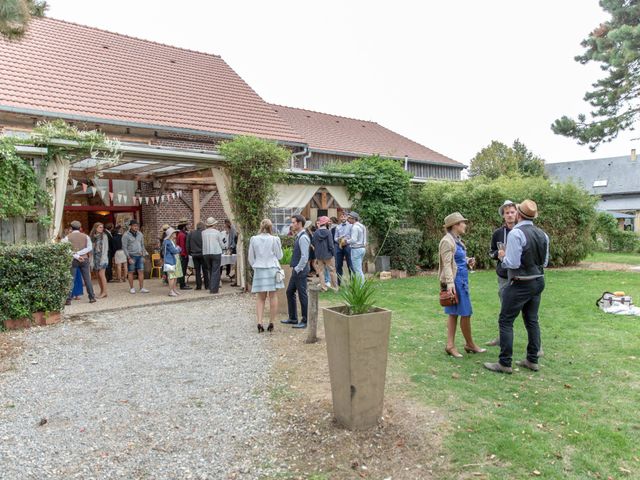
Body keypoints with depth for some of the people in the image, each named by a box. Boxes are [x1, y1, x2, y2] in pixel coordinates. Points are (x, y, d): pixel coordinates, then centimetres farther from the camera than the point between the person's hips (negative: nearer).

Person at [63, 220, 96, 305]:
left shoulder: (68, 237, 0)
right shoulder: (85, 236, 6)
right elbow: (90, 248, -5)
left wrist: (76, 256, -10)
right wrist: (79, 253, -9)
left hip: (73, 260, -2)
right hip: (84, 259, 2)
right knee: (87, 279, 7)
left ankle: (68, 299, -2)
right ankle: (92, 297, 10)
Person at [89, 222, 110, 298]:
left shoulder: (104, 236, 0)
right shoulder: (92, 236, 11)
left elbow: (106, 248, -4)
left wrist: (103, 258, -12)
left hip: (102, 257, -5)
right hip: (95, 257, 5)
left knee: (101, 274, -10)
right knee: (98, 275, 4)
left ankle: (104, 292, -7)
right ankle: (101, 291, 10)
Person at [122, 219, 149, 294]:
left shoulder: (140, 234, 10)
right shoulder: (126, 235, -6)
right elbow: (124, 247, -7)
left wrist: (143, 255, 11)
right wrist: (129, 258, -13)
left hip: (140, 256, 4)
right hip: (131, 256, -4)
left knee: (141, 272, 1)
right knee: (131, 272, 4)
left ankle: (142, 288, 4)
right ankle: (131, 288, 13)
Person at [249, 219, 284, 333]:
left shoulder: (253, 239, -1)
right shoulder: (274, 239, -8)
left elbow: (251, 258, 5)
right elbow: (279, 256, 1)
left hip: (259, 271, 2)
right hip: (272, 270, -2)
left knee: (260, 297, 10)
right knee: (273, 296, 7)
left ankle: (260, 322, -2)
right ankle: (271, 323, 10)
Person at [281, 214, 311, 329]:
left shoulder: (303, 238, -17)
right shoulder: (298, 236, 13)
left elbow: (305, 257, -22)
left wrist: (297, 269, -17)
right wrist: (295, 269, 15)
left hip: (300, 271, -10)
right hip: (296, 270, 10)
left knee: (302, 295, -1)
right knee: (290, 292, 16)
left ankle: (305, 321, 9)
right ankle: (293, 318, 27)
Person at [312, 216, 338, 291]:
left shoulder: (316, 232, -4)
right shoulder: (328, 232, -15)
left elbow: (313, 243, 1)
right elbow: (330, 244, -15)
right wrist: (333, 253, -4)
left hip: (319, 255, 4)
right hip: (328, 254, -3)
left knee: (321, 271, 13)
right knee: (332, 270, 10)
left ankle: (323, 287, 15)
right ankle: (335, 286, 17)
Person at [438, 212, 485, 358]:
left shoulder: (457, 240, 14)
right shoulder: (447, 241, -14)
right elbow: (447, 264, -19)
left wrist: (468, 262, 6)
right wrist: (449, 282, -26)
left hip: (461, 280, 9)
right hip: (455, 280, -9)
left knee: (454, 313, 9)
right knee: (466, 313, 0)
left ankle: (450, 345, 13)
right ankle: (470, 344, 15)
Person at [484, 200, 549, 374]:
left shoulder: (516, 233, -19)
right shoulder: (542, 234, 5)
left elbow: (512, 263, -21)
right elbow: (545, 262, 13)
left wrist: (502, 256, -3)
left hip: (520, 284, -8)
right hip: (538, 281, 8)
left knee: (506, 321, 0)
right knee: (532, 320, 15)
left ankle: (505, 363, 3)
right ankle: (532, 360, 23)